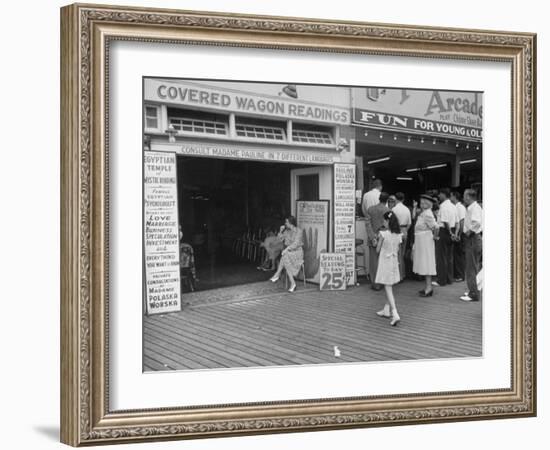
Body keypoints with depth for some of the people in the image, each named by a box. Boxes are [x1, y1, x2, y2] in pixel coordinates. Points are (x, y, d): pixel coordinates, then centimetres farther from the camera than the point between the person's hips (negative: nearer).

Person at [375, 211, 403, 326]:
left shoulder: (383, 234, -18)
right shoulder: (399, 235, -1)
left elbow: (378, 250, -11)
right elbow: (397, 250, 7)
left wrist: (378, 240, 6)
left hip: (385, 261, -6)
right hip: (394, 261, 6)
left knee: (388, 288, -5)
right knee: (388, 287, 21)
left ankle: (395, 314, -15)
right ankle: (386, 310, 33)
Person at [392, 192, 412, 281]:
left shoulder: (394, 209, -12)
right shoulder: (407, 209, 4)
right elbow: (409, 223, 7)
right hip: (405, 232, 6)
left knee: (398, 255, -2)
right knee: (402, 254, 15)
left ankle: (399, 276, -1)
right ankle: (403, 274, 22)